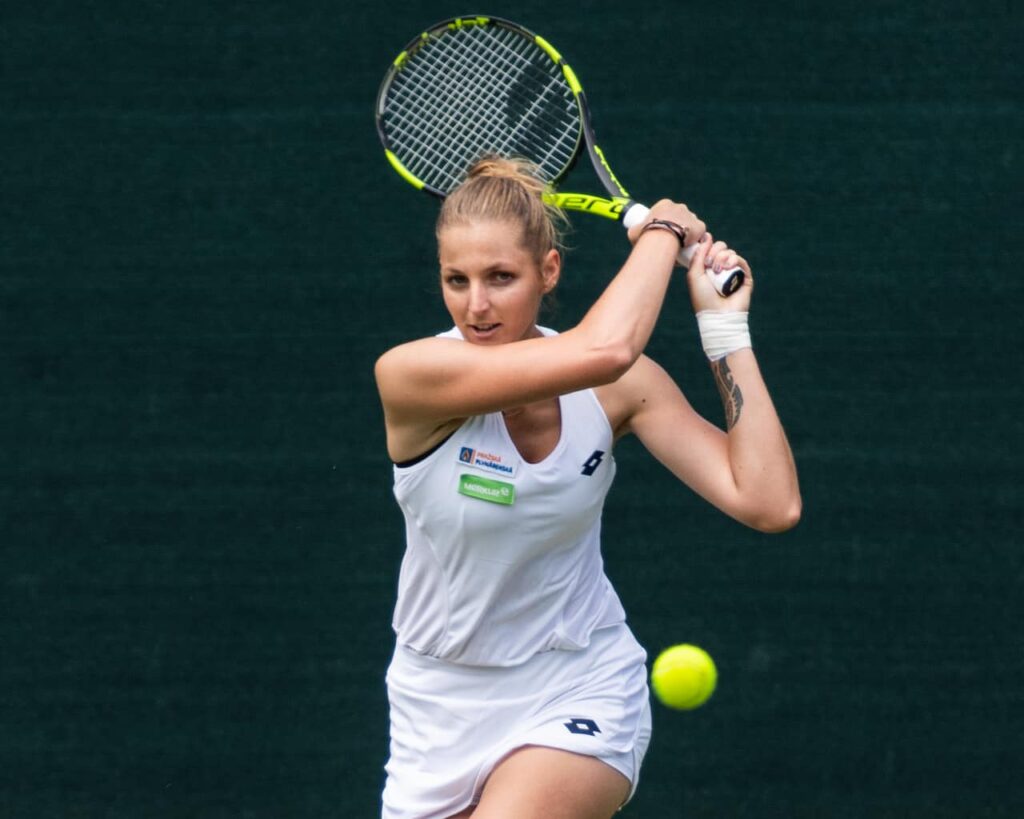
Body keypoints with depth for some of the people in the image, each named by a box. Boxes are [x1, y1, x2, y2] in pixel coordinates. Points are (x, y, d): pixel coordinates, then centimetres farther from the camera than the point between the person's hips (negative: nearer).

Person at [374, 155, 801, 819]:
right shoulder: (410, 373, -20)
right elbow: (602, 349, -32)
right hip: (442, 706, 1)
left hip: (578, 695, 0)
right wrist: (663, 231, -16)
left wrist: (726, 326, -16)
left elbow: (770, 504, -18)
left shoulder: (621, 384, -10)